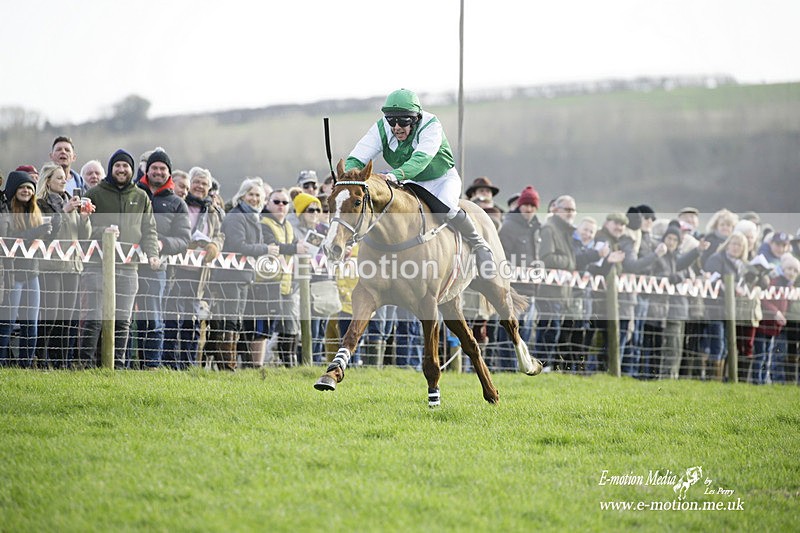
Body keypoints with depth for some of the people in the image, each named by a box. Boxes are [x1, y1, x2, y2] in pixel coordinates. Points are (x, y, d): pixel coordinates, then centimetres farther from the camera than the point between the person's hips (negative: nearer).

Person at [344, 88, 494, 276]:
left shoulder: (431, 126, -30)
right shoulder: (381, 129, -17)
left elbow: (421, 159, -47)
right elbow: (357, 158, -24)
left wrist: (395, 175, -64)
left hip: (443, 178, -5)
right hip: (412, 184, 5)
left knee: (445, 209, -33)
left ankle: (478, 245, -11)